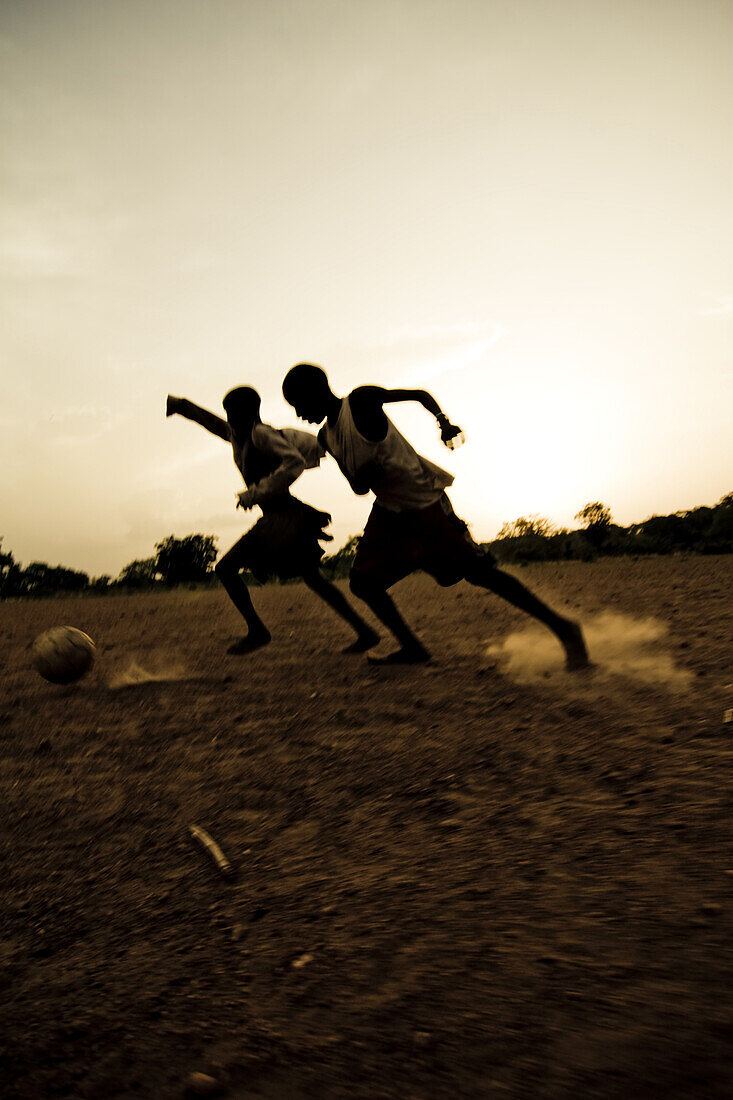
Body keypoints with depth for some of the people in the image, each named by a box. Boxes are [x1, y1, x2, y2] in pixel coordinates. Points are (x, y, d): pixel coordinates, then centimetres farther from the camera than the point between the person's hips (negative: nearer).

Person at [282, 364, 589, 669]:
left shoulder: (360, 401, -15)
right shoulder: (326, 438, 6)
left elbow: (420, 394, -9)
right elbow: (359, 488, 9)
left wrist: (443, 421, -22)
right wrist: (362, 477, -11)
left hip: (425, 502, -8)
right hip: (388, 510, 8)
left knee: (479, 571, -10)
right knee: (362, 581, 1)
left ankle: (562, 628, -1)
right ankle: (411, 648, 13)